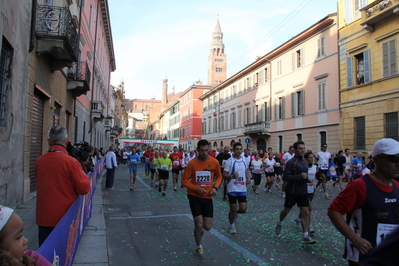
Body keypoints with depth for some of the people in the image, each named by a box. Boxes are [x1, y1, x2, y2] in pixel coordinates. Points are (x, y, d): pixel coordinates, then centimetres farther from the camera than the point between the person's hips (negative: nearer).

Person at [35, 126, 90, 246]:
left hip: (43, 216, 4)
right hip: (64, 216, -4)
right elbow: (84, 188, -15)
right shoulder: (71, 162, -16)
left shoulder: (39, 161, -1)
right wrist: (83, 175, 2)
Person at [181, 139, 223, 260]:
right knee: (199, 225, -5)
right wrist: (196, 188, -21)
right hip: (194, 196, -2)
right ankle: (199, 247, 22)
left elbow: (219, 176, 11)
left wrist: (215, 187, -8)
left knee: (207, 227, 3)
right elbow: (184, 181, -6)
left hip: (208, 197, 2)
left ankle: (199, 228, 41)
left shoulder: (214, 162, -7)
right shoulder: (192, 163, -13)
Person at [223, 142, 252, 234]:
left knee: (243, 209, 0)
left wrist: (248, 178, 3)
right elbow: (224, 176, -10)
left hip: (242, 189, 4)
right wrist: (232, 176, -29)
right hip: (232, 189, -4)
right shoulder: (230, 161, -11)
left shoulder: (244, 160, 4)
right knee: (233, 209, 6)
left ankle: (235, 213, 35)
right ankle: (232, 225, 31)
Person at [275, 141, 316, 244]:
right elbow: (285, 177, -23)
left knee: (305, 212, -1)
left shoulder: (305, 162, 9)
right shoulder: (291, 162, -17)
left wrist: (307, 179, 4)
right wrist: (300, 176, -28)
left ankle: (306, 236, 3)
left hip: (303, 192, 6)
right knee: (286, 210, 12)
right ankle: (279, 223, 41)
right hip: (292, 192, -6)